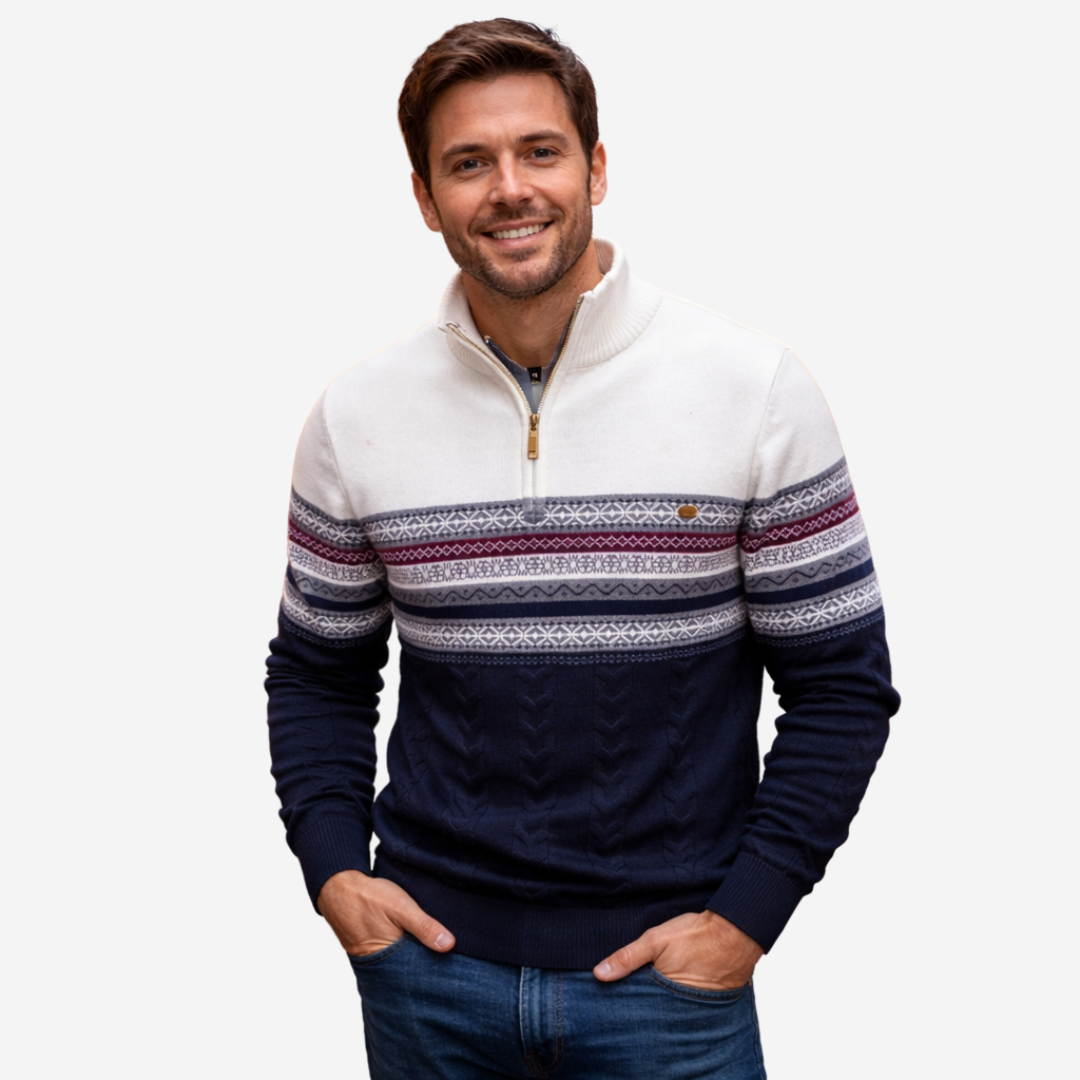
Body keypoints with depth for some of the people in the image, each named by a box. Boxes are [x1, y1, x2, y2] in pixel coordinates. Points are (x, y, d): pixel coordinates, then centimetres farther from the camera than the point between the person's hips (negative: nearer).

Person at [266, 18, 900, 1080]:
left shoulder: (756, 387, -9)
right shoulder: (353, 415, -2)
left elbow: (843, 682, -5)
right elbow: (317, 673, 9)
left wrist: (745, 917, -9)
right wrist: (331, 869, -3)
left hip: (670, 967, -1)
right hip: (429, 961, 2)